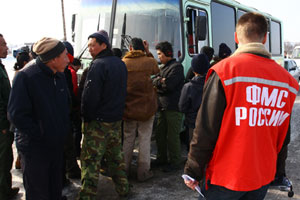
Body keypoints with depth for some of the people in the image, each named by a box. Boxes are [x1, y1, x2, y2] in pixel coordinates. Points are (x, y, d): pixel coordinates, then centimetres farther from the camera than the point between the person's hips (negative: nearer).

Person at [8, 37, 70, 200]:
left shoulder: (59, 75, 3)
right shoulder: (26, 76, -20)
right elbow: (17, 115, -22)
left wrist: (64, 128, 8)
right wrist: (40, 135, -19)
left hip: (57, 144, 7)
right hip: (35, 148, -6)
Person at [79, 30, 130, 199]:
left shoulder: (98, 65, -16)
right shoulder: (121, 64, 10)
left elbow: (90, 94, -20)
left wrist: (86, 116, -8)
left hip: (98, 121, -8)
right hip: (116, 119, 8)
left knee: (90, 160, -2)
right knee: (116, 156, 19)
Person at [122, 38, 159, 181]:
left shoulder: (123, 63, -3)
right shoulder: (149, 61, -7)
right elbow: (156, 71, 15)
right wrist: (148, 53, 12)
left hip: (129, 108, 2)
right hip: (147, 107, -2)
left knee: (128, 139, 14)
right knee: (145, 139, 6)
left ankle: (124, 170, 24)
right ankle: (143, 172, 13)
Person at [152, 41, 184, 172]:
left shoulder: (177, 67, -8)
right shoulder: (163, 67, 19)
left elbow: (169, 85, -18)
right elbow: (154, 81, 12)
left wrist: (158, 81, -5)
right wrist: (161, 81, -7)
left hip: (173, 107, -9)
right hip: (163, 107, 9)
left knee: (172, 136, -2)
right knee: (160, 134, 14)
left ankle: (175, 162, 9)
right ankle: (162, 159, 28)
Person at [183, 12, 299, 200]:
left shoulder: (224, 71, -16)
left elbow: (205, 130, -15)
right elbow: (282, 137, 9)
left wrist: (193, 171, -5)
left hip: (226, 177, -4)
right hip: (264, 177, 5)